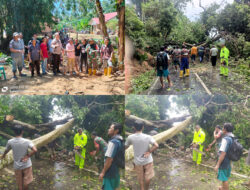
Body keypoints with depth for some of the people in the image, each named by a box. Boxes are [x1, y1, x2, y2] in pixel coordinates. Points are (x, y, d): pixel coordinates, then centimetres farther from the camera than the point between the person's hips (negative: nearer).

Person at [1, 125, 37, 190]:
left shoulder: (10, 142, -10)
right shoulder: (27, 141, -17)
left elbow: (6, 150, 9)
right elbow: (35, 150, -28)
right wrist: (27, 156, -14)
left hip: (17, 166, 2)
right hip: (27, 165, -2)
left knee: (20, 184, 17)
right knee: (26, 182, 17)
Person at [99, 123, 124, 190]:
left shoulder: (113, 142, -19)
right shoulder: (120, 141, 10)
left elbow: (109, 159, -23)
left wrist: (103, 172, -16)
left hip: (110, 173, -9)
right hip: (117, 171, 9)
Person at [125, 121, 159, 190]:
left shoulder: (130, 137, -12)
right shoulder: (148, 137, -13)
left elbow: (125, 147, 2)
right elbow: (156, 145, -23)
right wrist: (149, 152, -13)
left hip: (138, 162, 1)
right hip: (148, 161, -1)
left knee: (141, 179, 17)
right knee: (148, 178, 19)